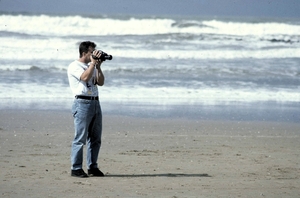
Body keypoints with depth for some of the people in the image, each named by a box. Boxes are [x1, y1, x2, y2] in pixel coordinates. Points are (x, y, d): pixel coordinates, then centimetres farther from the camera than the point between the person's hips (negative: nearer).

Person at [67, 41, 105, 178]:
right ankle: (76, 168, -6)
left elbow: (101, 82, 13)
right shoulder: (74, 66, -2)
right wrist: (93, 63, -10)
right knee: (80, 138, -8)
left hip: (95, 102, 8)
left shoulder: (91, 66, 20)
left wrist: (98, 66, 4)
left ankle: (92, 167, 14)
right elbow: (85, 77, -19)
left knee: (95, 138, 8)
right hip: (82, 103, -8)